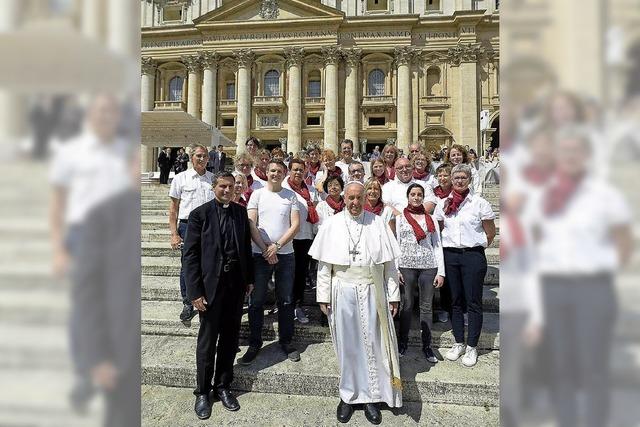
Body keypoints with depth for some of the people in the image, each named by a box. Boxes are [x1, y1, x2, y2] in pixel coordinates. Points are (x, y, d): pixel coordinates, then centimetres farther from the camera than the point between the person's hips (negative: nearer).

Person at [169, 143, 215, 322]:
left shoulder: (214, 178, 9)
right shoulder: (181, 178, 4)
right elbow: (173, 208, 4)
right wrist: (174, 234, -2)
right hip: (188, 226, -1)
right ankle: (188, 305, 20)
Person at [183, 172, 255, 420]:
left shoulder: (241, 212, 5)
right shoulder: (200, 214, -7)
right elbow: (190, 255, -9)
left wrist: (249, 278, 9)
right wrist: (195, 291, -13)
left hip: (236, 283, 4)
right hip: (211, 285, -4)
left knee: (230, 337, 14)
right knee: (207, 340, 8)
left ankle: (222, 386, 31)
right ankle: (202, 391, 26)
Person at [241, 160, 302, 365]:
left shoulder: (291, 196, 6)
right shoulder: (257, 194, 3)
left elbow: (295, 225, -1)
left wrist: (277, 245, -11)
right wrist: (265, 249, -11)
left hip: (285, 254, 1)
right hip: (260, 254, -1)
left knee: (286, 301, 8)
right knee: (256, 301, 4)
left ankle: (286, 341, 23)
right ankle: (254, 343, 18)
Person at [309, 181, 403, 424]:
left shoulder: (378, 224, 1)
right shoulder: (331, 225, 1)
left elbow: (389, 263, 2)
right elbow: (324, 264, 1)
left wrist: (393, 295, 1)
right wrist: (323, 296, -1)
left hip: (372, 292, 0)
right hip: (342, 292, 0)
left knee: (372, 343, 7)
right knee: (347, 345, 10)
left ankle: (371, 397, 24)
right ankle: (348, 395, 27)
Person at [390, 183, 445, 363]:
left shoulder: (431, 218, 10)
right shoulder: (400, 217, 7)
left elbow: (437, 246, 7)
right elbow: (395, 244, 3)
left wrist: (441, 272, 1)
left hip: (429, 266, 1)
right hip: (406, 265, -1)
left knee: (427, 306, 6)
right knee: (406, 305, 5)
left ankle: (427, 346, 17)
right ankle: (402, 342, 20)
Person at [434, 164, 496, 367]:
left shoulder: (480, 203, -2)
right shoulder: (443, 203, 7)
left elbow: (490, 232, 5)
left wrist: (478, 246, 6)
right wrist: (447, 246, 8)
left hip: (473, 256, -3)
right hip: (450, 255, 3)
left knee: (473, 302, 1)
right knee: (455, 301, 10)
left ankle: (472, 347, 12)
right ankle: (459, 343, 22)